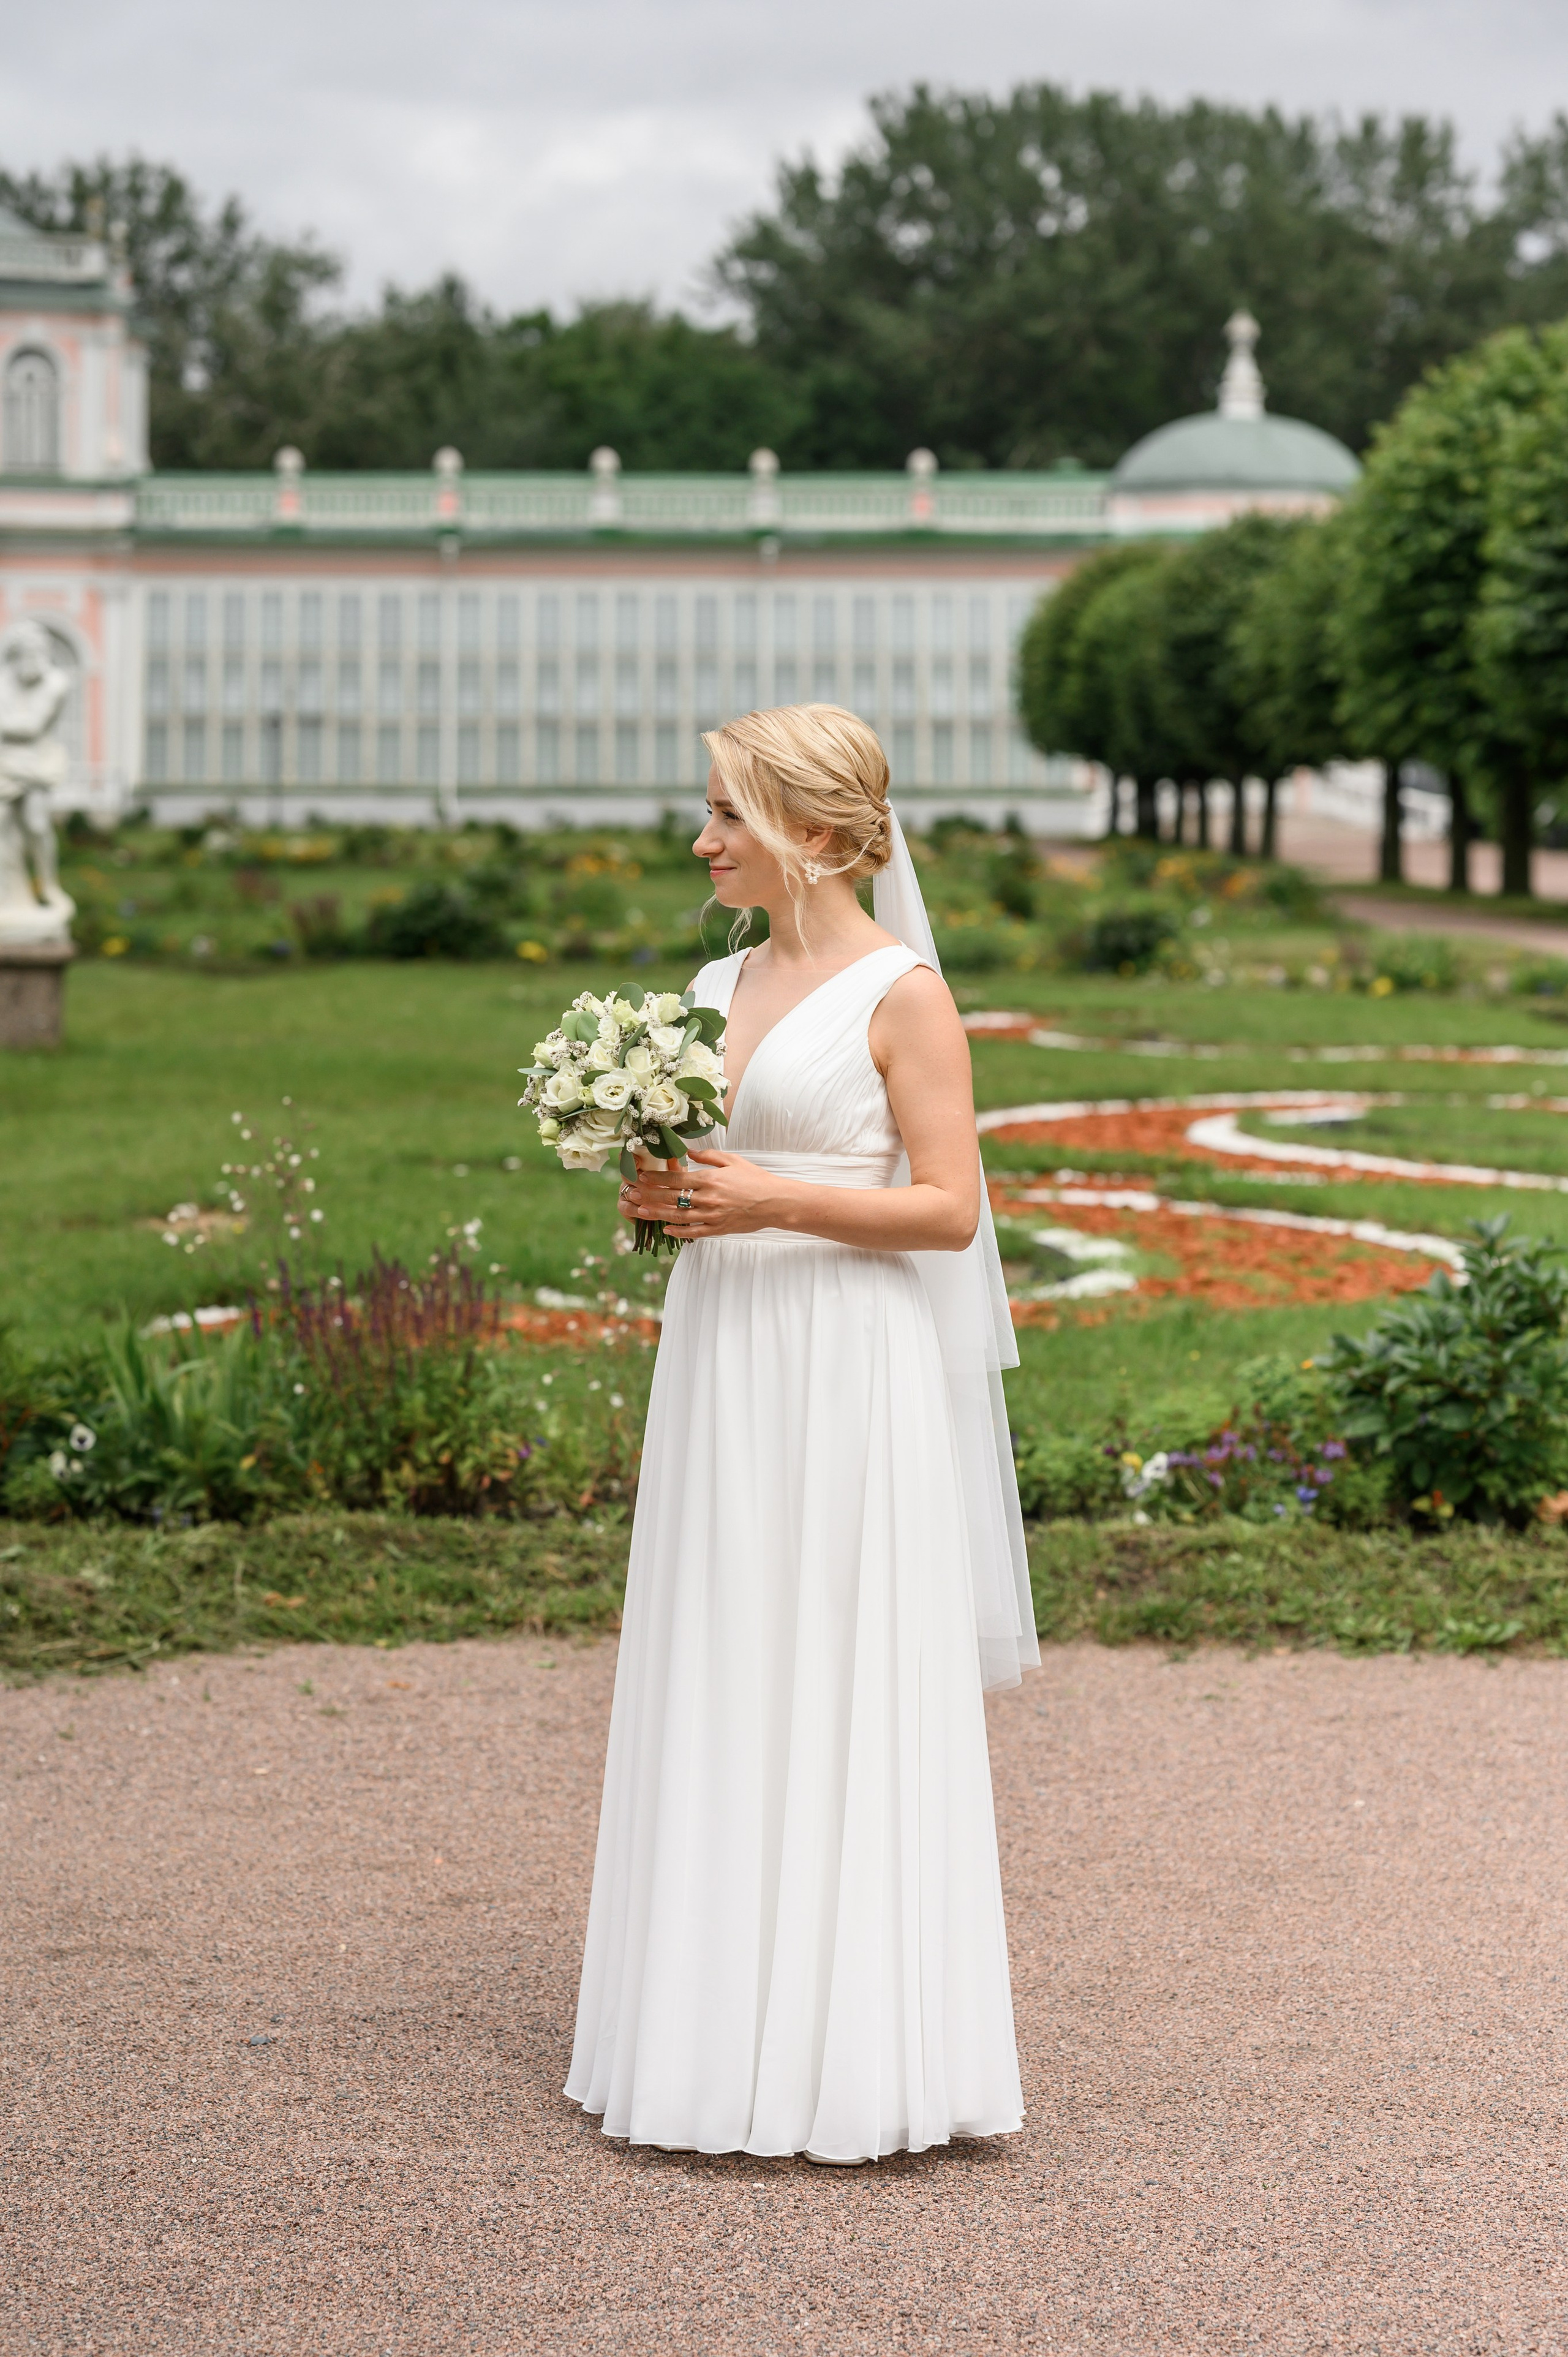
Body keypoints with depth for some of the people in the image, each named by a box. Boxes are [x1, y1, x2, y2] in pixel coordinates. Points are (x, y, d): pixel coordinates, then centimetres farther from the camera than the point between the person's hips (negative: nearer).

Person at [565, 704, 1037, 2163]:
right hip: (718, 1365, 7)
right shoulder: (718, 986, 14)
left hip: (847, 1377, -7)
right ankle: (721, 2032, 15)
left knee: (846, 1699, -3)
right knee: (716, 1697, 8)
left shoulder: (901, 993, -7)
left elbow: (949, 1208, -11)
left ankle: (853, 2056, 5)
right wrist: (660, 1200, 0)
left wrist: (774, 1201, -18)